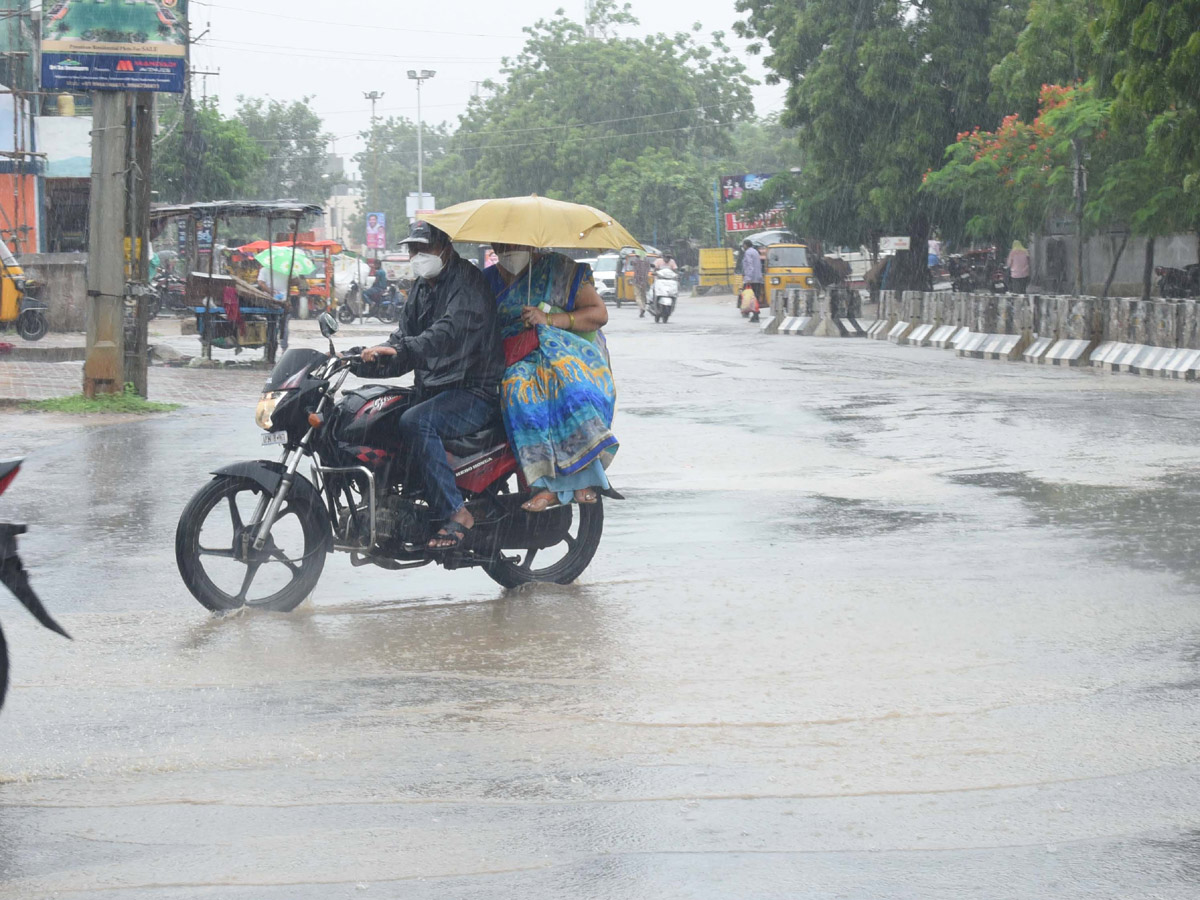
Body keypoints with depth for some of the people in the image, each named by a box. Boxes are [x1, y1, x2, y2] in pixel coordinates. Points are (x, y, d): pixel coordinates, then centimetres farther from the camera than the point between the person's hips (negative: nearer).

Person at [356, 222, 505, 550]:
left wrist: (400, 349, -42)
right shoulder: (422, 288, 18)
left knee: (415, 422, -34)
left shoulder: (467, 282, -12)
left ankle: (456, 513, -31)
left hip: (476, 391, -10)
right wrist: (366, 361, -4)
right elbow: (404, 336, 17)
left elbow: (450, 332, -29)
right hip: (433, 388, 10)